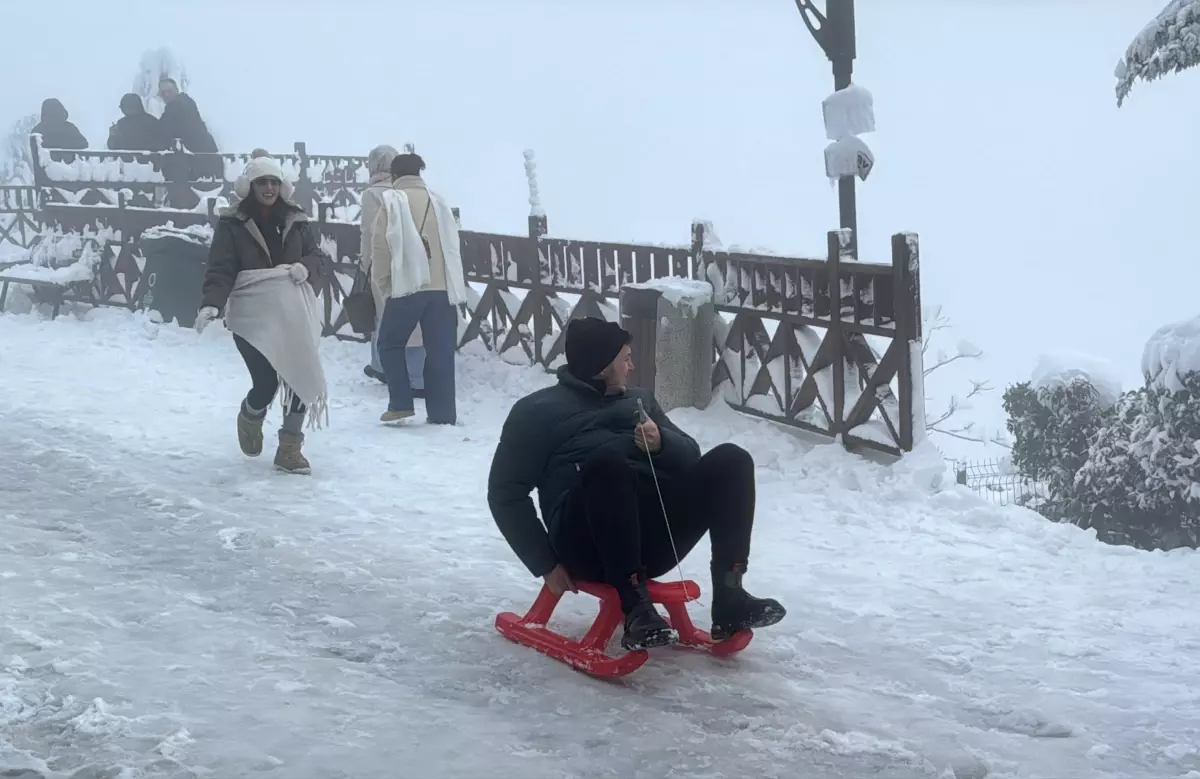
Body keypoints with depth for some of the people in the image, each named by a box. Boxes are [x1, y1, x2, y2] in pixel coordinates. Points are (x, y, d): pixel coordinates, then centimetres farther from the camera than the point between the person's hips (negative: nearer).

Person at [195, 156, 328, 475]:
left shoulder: (296, 221, 9)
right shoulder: (232, 223, -3)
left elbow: (314, 257, 13)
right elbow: (220, 269, -8)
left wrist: (305, 268, -11)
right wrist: (211, 304, -24)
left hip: (293, 313, 4)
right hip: (252, 315, -4)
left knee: (301, 379, -5)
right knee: (265, 383, -10)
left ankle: (290, 447, 12)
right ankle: (250, 418, 28)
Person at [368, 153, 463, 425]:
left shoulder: (391, 201, 0)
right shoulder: (437, 201, 12)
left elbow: (381, 248, -4)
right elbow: (451, 245, 14)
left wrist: (383, 284, 8)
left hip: (407, 286, -3)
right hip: (443, 287, 4)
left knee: (390, 344, 13)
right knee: (440, 351, 6)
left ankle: (401, 403, 4)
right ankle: (442, 413, 6)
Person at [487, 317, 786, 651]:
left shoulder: (640, 400, 28)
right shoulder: (538, 411, 14)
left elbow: (691, 455, 17)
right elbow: (506, 494, 8)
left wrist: (661, 442, -7)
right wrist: (547, 563, -2)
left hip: (656, 534, 5)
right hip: (590, 544, -4)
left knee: (730, 459, -16)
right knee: (608, 458, -35)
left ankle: (728, 596, -22)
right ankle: (636, 607, -38)